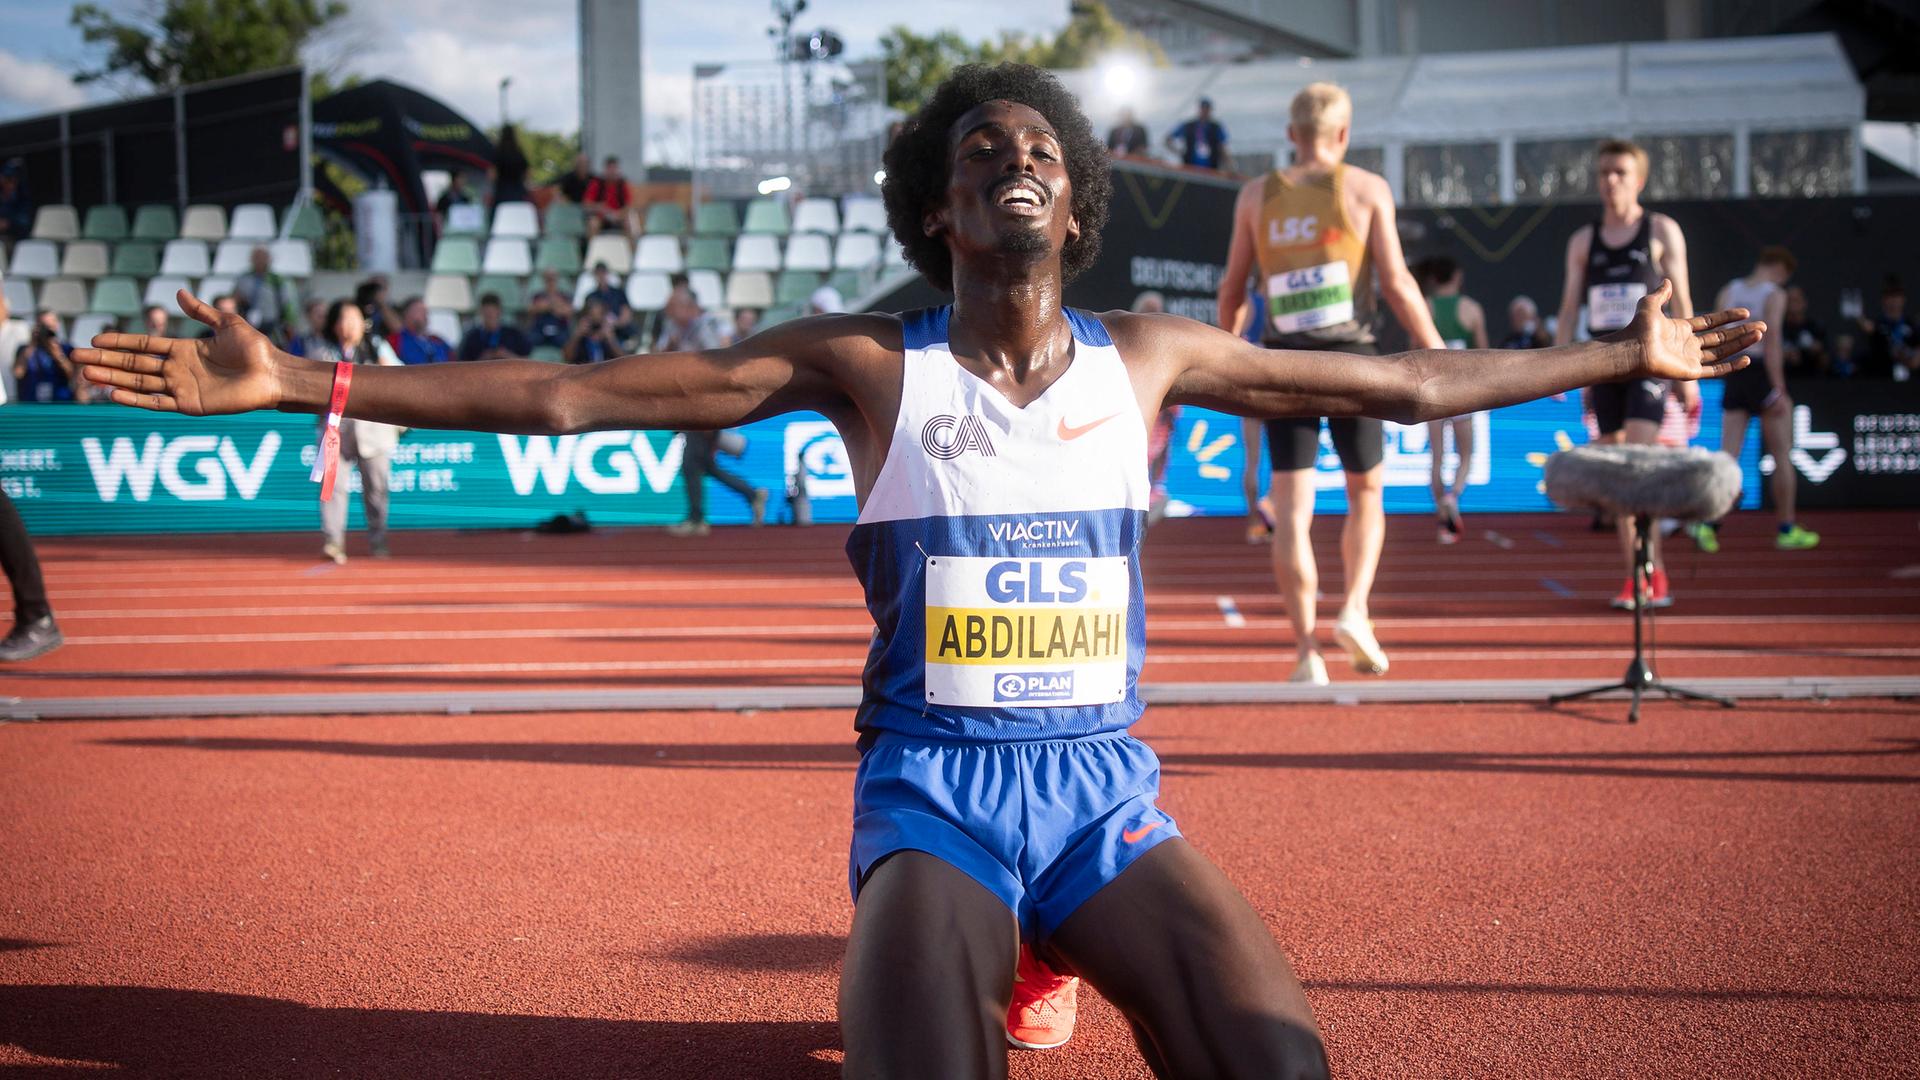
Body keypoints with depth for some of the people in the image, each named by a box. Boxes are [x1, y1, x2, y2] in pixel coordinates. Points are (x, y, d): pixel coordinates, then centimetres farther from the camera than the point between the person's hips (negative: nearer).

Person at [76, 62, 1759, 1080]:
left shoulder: (1148, 360, 7)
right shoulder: (868, 366, -1)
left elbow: (1406, 381, 15)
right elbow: (576, 394, -5)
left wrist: (1624, 359, 18)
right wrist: (304, 383, -10)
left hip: (1105, 785, 2)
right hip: (935, 787, -2)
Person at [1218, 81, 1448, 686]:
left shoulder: (1256, 196, 8)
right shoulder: (1365, 188, 1)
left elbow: (1233, 288, 11)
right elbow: (1395, 281, -4)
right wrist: (1433, 347, 4)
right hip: (1350, 358, -1)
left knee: (1292, 510, 1)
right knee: (1366, 494, 16)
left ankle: (1305, 650, -4)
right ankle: (1355, 611, -3)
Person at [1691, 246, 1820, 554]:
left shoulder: (1728, 291, 10)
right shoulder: (1774, 295, -7)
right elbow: (1772, 342, -16)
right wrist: (1778, 390, -17)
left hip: (1735, 377, 5)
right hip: (1765, 377, -5)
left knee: (1728, 455, 0)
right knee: (1782, 456, 7)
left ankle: (1708, 523, -17)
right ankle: (1787, 529, 13)